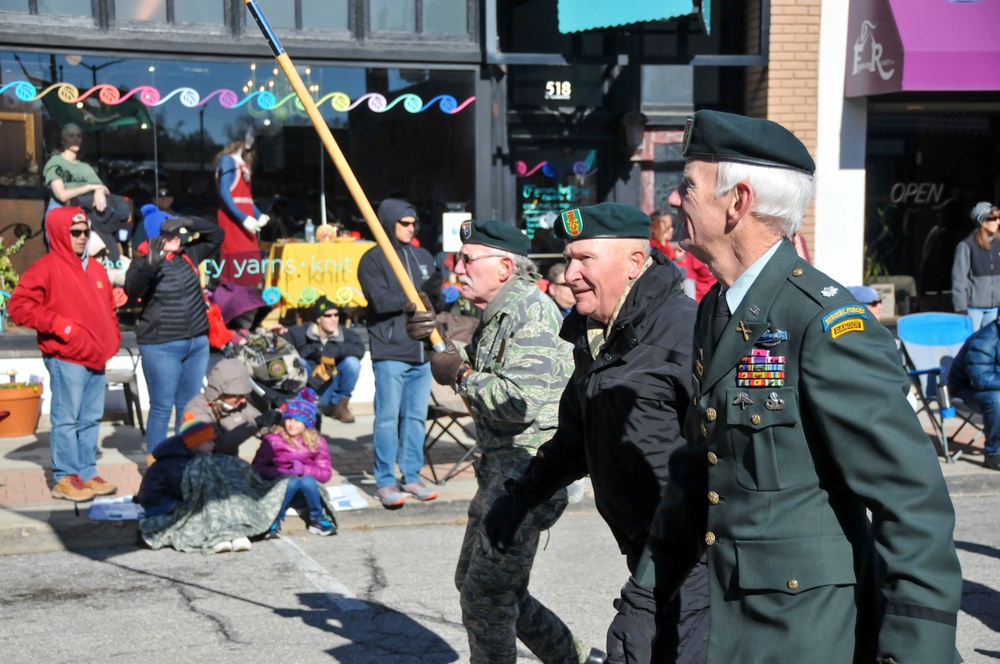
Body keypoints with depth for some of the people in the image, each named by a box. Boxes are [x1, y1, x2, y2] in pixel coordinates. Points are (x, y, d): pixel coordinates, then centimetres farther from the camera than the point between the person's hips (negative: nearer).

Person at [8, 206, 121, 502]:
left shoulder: (96, 268, 17)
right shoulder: (46, 267, -6)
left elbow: (108, 308, 26)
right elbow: (18, 304, -13)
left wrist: (113, 339, 14)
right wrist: (58, 325, -16)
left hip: (96, 359, 7)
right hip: (66, 359, -7)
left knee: (91, 419, 10)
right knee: (66, 419, -3)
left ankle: (87, 474, 18)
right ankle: (65, 479, 3)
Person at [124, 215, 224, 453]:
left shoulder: (189, 255, 6)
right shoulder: (144, 263, -9)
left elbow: (216, 235, 12)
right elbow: (132, 289, -26)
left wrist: (189, 223, -5)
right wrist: (151, 262, -41)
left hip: (198, 344, 6)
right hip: (161, 347, -6)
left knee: (189, 406, 13)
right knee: (162, 407, -2)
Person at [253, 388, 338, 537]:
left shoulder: (317, 442, 1)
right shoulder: (273, 440, -5)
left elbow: (326, 473, -4)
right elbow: (257, 468, -7)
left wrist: (304, 470, -22)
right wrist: (279, 472, -23)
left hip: (307, 490, 2)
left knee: (308, 480, -34)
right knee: (291, 482, -36)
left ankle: (318, 519, -16)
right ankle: (274, 521, -22)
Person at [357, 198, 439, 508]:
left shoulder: (423, 256, 17)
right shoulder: (373, 259, -2)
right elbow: (380, 300, -14)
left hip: (422, 352, 6)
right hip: (390, 353, -5)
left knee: (416, 417, 9)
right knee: (388, 418, -2)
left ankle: (412, 477, 18)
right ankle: (385, 481, 5)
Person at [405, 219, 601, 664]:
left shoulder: (531, 310, -16)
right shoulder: (498, 314, 16)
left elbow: (522, 401, -27)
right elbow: (481, 375, 27)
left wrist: (461, 375, -14)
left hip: (531, 465, -11)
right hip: (501, 465, 11)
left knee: (486, 594, -6)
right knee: (474, 582, 17)